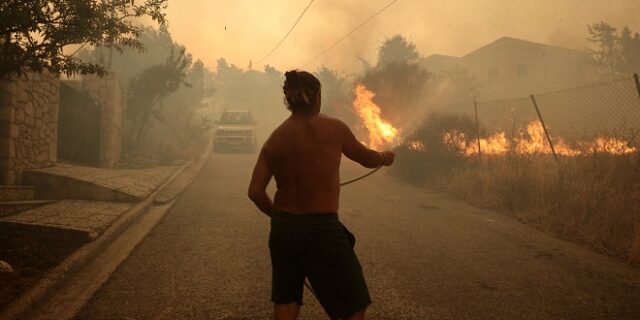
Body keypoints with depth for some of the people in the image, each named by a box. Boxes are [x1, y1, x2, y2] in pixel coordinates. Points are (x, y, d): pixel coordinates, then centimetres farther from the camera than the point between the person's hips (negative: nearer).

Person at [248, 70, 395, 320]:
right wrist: (386, 157, 30)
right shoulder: (333, 128, -8)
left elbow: (255, 191, 0)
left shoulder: (274, 139, 1)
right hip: (321, 229, -5)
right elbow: (367, 158, 8)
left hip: (283, 228, 5)